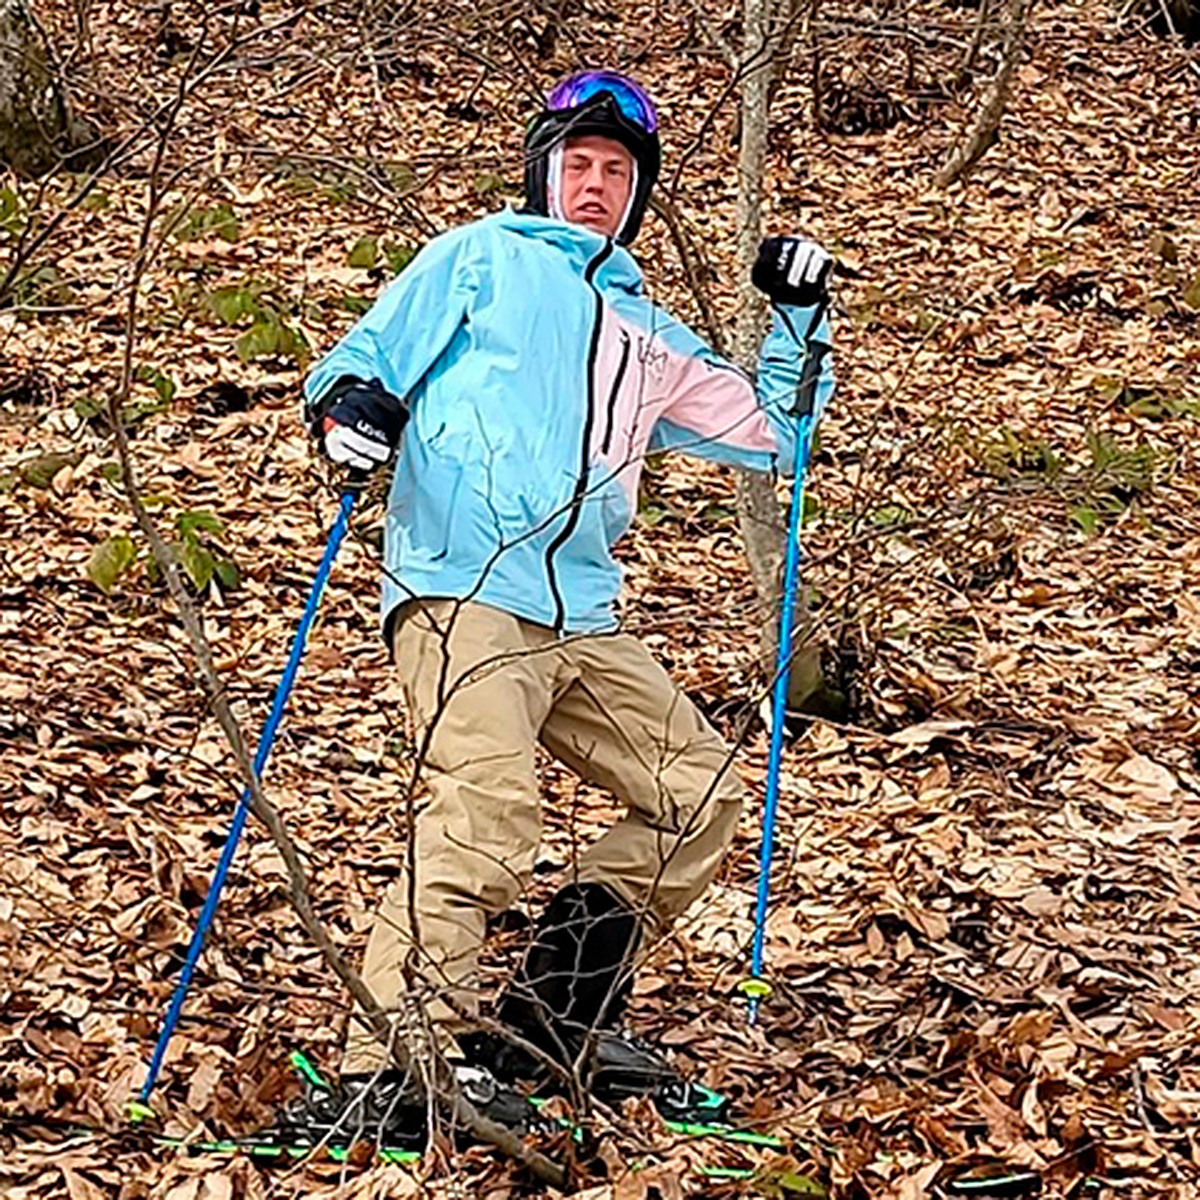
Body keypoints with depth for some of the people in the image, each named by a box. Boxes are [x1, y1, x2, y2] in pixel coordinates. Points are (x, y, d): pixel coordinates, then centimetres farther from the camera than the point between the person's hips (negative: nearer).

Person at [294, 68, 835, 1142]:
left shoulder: (649, 339, 29)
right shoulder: (478, 261, 13)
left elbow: (770, 438, 35)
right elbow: (368, 358, 6)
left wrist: (799, 319, 22)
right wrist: (349, 400, -18)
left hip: (581, 619, 7)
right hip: (462, 590, -7)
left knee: (701, 799, 5)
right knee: (489, 813, -27)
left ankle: (560, 1014, 12)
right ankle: (386, 1070, -28)